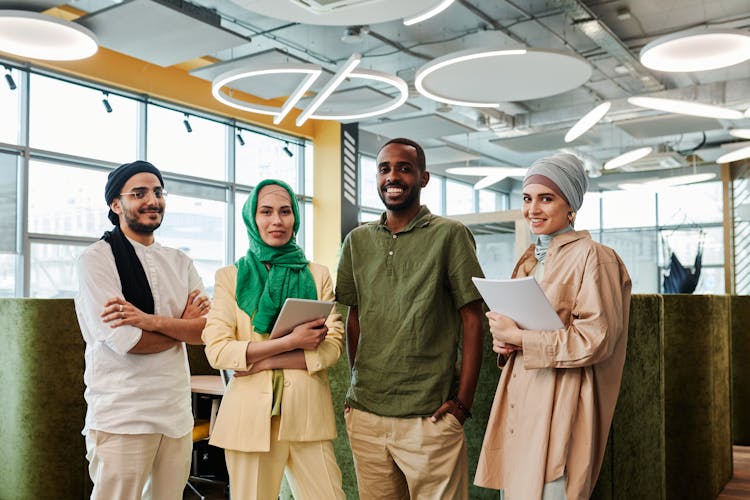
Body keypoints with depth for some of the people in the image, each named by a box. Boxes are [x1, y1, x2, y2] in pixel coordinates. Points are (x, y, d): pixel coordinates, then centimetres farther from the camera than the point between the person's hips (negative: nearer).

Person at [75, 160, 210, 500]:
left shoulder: (179, 262, 10)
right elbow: (127, 341, -16)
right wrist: (182, 325, -2)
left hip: (177, 413, 5)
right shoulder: (96, 259, -6)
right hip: (121, 417, -5)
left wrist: (153, 321, -17)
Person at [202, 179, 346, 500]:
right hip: (251, 415, -1)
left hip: (308, 414, 1)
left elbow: (332, 348, -1)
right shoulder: (231, 277, 5)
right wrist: (292, 341, -14)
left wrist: (262, 360, -11)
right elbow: (217, 350, -7)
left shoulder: (318, 276, 8)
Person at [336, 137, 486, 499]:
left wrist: (463, 401, -9)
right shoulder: (357, 241, 8)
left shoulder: (450, 235, -4)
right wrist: (356, 388, 8)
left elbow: (473, 321, -4)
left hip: (429, 416, -4)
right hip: (365, 415, 4)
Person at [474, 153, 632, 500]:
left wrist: (519, 338, -16)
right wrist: (503, 340, 2)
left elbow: (596, 340, -16)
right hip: (518, 401, 7)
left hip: (559, 404, -7)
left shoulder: (591, 256, -9)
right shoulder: (529, 260, 14)